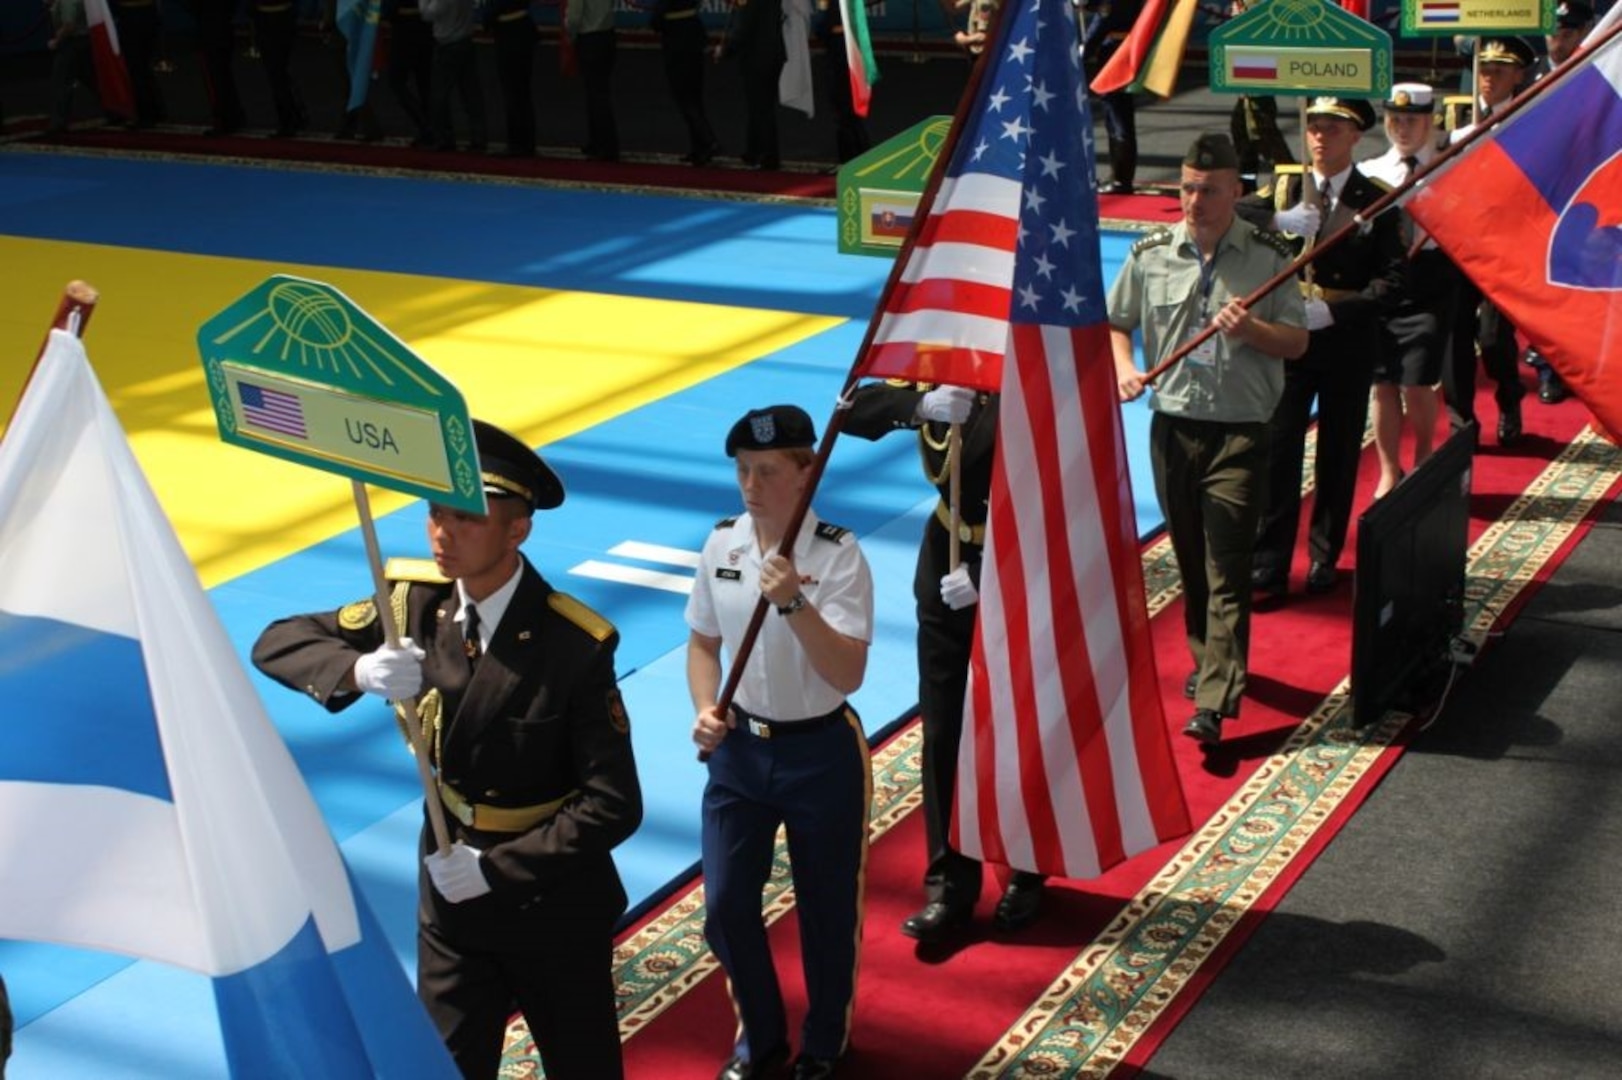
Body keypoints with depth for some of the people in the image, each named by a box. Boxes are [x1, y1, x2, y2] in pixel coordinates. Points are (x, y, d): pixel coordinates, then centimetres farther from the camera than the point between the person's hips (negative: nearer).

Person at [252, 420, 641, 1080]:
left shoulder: (575, 646, -23)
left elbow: (614, 806, -22)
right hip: (448, 892, 4)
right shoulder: (415, 602, -9)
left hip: (552, 905, -3)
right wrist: (358, 669, -26)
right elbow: (276, 644, -6)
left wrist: (497, 869, -24)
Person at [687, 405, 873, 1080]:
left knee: (826, 910, 13)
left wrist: (794, 601, -34)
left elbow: (848, 675, -24)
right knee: (725, 908, 10)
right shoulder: (721, 543, -4)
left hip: (821, 752, -4)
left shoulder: (838, 555, -18)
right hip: (739, 747, 4)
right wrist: (705, 710, -8)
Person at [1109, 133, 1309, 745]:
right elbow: (1115, 323, 14)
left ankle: (1213, 702, -9)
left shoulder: (1269, 257, -2)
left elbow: (1297, 343, 0)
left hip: (1240, 431, -3)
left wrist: (1252, 330, -19)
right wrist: (1124, 368, -6)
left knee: (1228, 567, -7)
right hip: (1172, 425, 3)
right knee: (1189, 558, 15)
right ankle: (1208, 657, 36)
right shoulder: (1151, 254, 4)